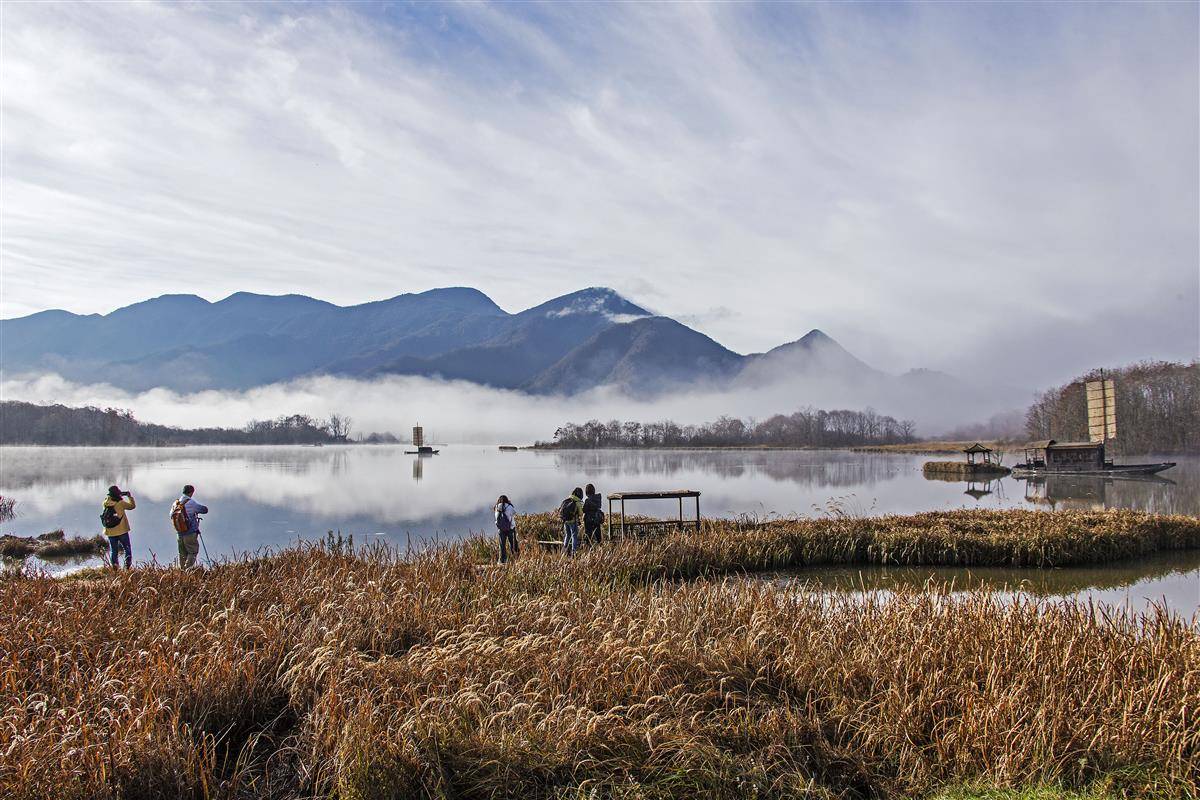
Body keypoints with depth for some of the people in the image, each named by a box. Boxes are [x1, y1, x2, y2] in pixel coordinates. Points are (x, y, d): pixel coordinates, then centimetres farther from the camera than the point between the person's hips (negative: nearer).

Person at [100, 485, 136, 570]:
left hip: (110, 532, 4)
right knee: (127, 549, 9)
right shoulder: (121, 503, -15)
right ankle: (128, 566, 6)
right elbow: (132, 506, 0)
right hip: (122, 531, -4)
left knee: (113, 550, 12)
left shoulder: (105, 503, -4)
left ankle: (114, 567, 10)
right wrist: (130, 496, 13)